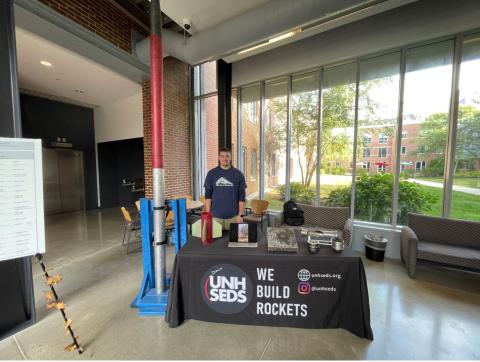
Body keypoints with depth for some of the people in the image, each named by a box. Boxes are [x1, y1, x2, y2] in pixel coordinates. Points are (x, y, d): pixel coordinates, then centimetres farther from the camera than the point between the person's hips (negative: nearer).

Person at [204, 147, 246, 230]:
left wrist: (241, 214, -4)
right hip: (215, 216, 1)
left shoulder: (238, 174, 1)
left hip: (233, 216, 0)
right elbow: (208, 195, 4)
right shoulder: (211, 173, 3)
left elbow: (241, 196, 1)